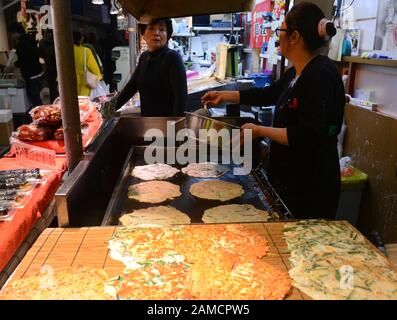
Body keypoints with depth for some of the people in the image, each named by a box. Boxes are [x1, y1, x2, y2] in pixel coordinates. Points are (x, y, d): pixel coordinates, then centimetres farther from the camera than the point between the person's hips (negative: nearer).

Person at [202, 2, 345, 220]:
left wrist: (260, 131, -17)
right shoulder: (295, 73, 6)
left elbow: (308, 136, -27)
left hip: (311, 187, -9)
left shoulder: (321, 75, -21)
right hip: (287, 177, 9)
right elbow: (270, 94, 22)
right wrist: (225, 96, 22)